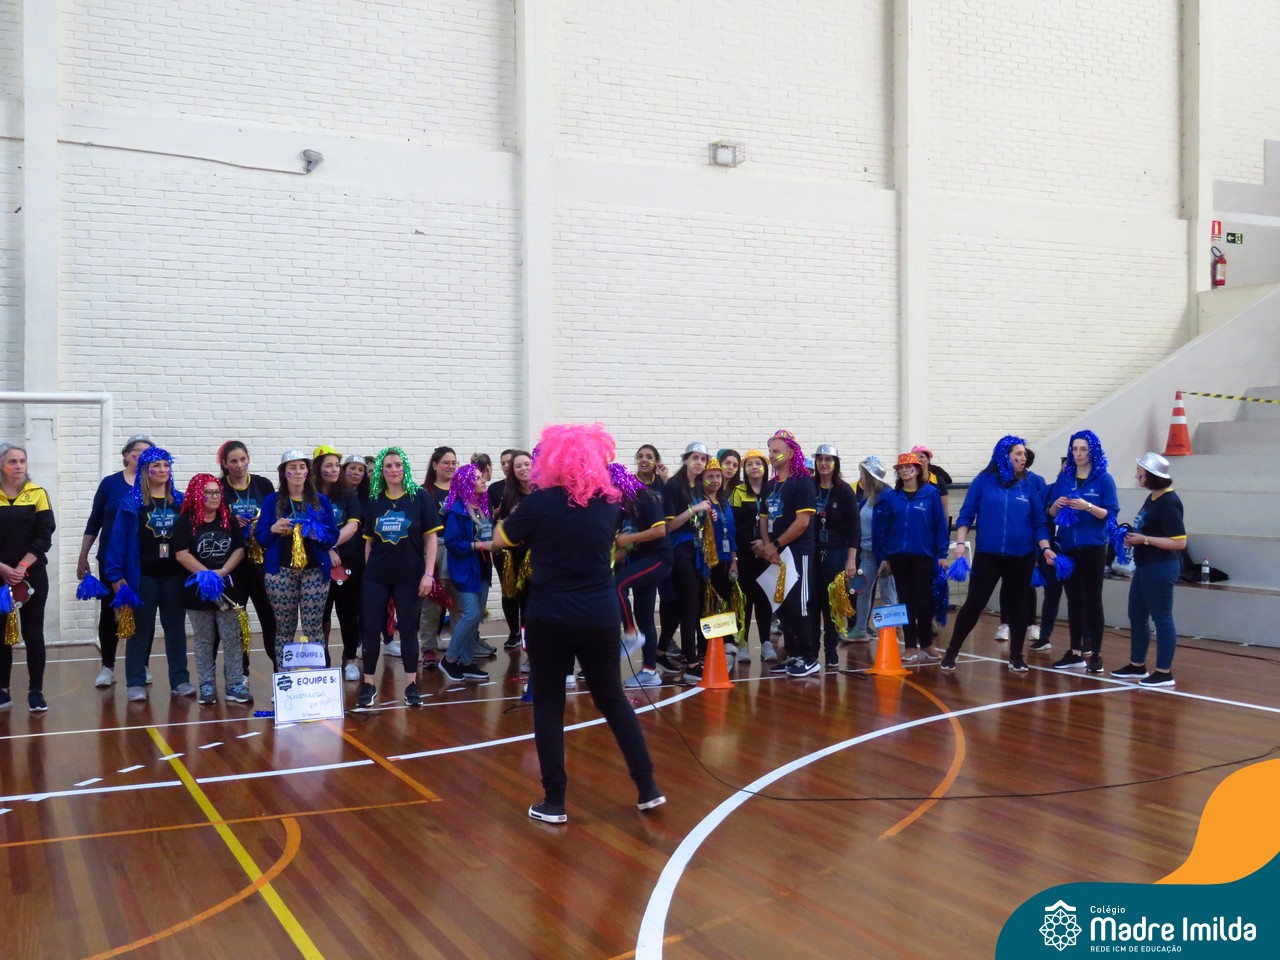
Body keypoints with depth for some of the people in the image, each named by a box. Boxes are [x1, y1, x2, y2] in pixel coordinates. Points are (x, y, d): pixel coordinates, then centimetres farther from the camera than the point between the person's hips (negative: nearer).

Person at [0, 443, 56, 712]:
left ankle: (36, 691, 9)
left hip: (32, 575, -1)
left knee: (33, 634, 1)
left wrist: (22, 567, -14)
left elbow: (44, 535, -4)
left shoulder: (38, 494, 0)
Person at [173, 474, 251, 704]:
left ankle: (235, 685, 6)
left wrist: (223, 571, -11)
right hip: (198, 589, -2)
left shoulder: (228, 520, 8)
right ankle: (207, 686, 14)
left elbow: (239, 549, 4)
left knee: (232, 638, 1)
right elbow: (182, 554, -10)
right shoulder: (185, 522, -3)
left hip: (227, 588, 3)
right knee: (204, 640, 6)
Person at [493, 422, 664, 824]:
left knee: (548, 706, 7)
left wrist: (516, 516, 21)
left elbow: (500, 539, 6)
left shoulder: (540, 503, -9)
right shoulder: (608, 503, 1)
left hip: (549, 618, -3)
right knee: (612, 698, 16)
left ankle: (554, 801, 8)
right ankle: (648, 787, 16)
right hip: (600, 617, 3)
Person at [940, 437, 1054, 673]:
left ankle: (1016, 656, 20)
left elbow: (1039, 523, 6)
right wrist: (961, 542, -10)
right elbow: (966, 515, 1)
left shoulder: (1030, 486, 5)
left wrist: (1045, 548, -8)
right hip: (987, 555, -2)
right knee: (974, 603, -3)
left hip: (1022, 557, 2)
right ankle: (952, 652, 7)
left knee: (1017, 605, 9)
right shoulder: (984, 481, 0)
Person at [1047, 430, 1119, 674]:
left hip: (1093, 548, -4)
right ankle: (1075, 653, 16)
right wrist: (1057, 505, -12)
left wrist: (1088, 507, -22)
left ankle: (1095, 654, 4)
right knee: (1073, 600, 9)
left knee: (1092, 600, -1)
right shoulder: (1064, 478, 7)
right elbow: (1051, 514, 9)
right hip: (1068, 547, 4)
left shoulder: (1103, 479, -3)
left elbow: (1110, 514, -7)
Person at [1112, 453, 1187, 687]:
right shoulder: (1152, 498, 10)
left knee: (1162, 618, -2)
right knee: (1137, 617, 16)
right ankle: (1137, 666, 28)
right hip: (1145, 567, 10)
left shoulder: (1168, 503, -18)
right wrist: (1133, 538, 5)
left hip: (1160, 568, -10)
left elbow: (1179, 542, -22)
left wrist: (1144, 539, -20)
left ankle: (1164, 673, 6)